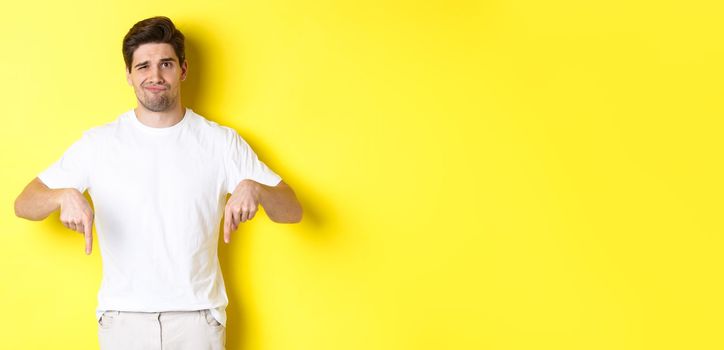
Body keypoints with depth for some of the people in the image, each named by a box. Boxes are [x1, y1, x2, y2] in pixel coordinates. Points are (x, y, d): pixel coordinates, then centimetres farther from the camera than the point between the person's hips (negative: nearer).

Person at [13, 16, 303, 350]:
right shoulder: (98, 143, 0)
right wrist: (63, 195, -23)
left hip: (198, 317, 0)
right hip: (123, 318, 0)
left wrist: (254, 188, -25)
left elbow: (292, 211, -3)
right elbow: (23, 204, 0)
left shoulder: (221, 141, -1)